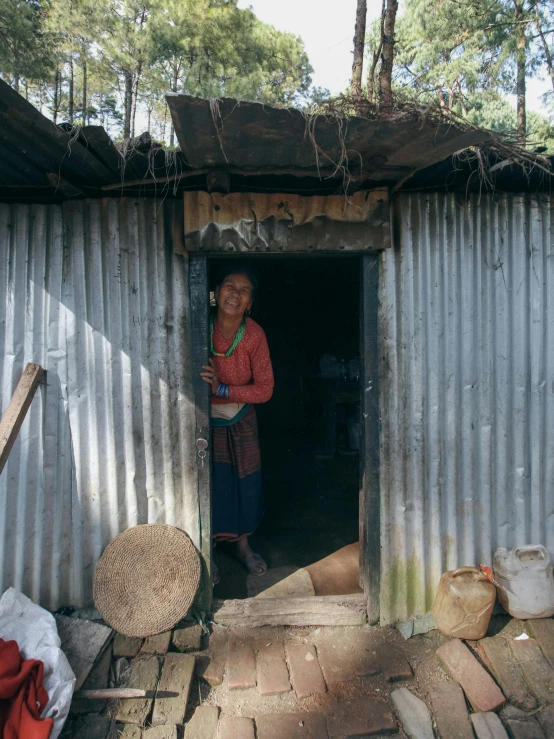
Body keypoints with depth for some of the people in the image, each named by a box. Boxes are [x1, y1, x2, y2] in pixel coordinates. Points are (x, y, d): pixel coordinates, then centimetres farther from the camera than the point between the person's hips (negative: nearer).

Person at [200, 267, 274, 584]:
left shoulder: (255, 335, -18)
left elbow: (265, 388, -16)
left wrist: (222, 389, -28)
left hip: (241, 418, 2)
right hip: (205, 418, -1)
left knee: (246, 483, 11)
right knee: (209, 485, 3)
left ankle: (244, 545, 35)